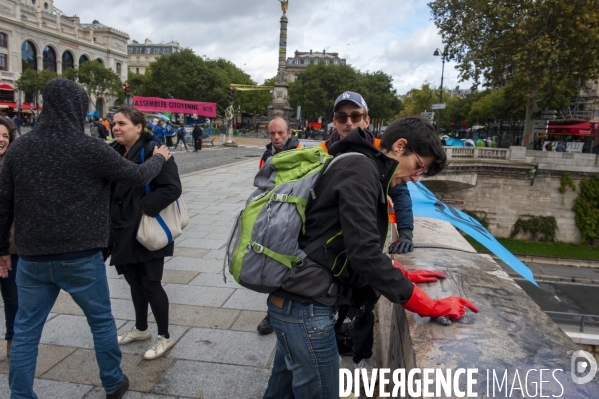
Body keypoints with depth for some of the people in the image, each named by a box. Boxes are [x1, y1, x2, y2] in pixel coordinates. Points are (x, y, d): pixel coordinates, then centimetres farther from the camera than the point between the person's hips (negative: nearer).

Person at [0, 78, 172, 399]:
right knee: (102, 321, 15)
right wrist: (160, 158, 18)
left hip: (32, 258, 3)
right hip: (81, 257, -3)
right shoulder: (91, 149, -12)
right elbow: (138, 176, -2)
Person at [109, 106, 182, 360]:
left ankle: (164, 337, 19)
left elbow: (172, 187, -24)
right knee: (134, 280, 20)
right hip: (124, 231, 8)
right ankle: (140, 329, 39)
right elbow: (110, 188, 20)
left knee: (150, 283, 1)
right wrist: (113, 219, 8)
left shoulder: (152, 152, -16)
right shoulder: (115, 152, 8)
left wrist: (144, 209, -22)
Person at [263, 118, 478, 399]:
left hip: (293, 300, 10)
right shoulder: (360, 168, -15)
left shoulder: (356, 168, 15)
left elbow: (356, 251, 20)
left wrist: (401, 276, 16)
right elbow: (365, 254, -24)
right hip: (307, 308, -10)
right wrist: (431, 307, -18)